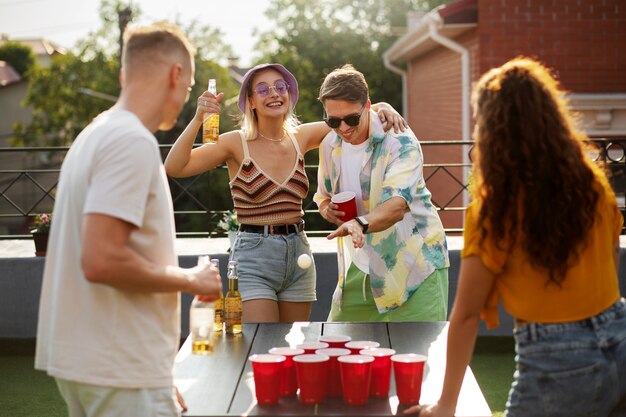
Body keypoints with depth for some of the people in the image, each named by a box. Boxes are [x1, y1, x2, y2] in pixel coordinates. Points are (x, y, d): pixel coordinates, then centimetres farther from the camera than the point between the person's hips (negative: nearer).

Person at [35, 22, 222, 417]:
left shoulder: (97, 134, 11)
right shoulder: (133, 141, -17)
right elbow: (101, 261, -25)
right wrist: (190, 279, -11)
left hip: (88, 359, 9)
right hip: (122, 368, -9)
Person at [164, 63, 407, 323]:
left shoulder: (300, 138, 5)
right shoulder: (237, 143, -7)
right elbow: (174, 168, -15)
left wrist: (382, 109, -5)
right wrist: (198, 119, -24)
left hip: (299, 252, 5)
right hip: (254, 255, -5)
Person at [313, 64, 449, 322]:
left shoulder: (400, 141, -19)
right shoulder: (330, 144, 2)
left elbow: (398, 204, -33)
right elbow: (323, 196, 17)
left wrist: (361, 223, -53)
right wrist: (328, 209, -8)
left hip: (415, 261, -6)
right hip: (364, 263, 6)